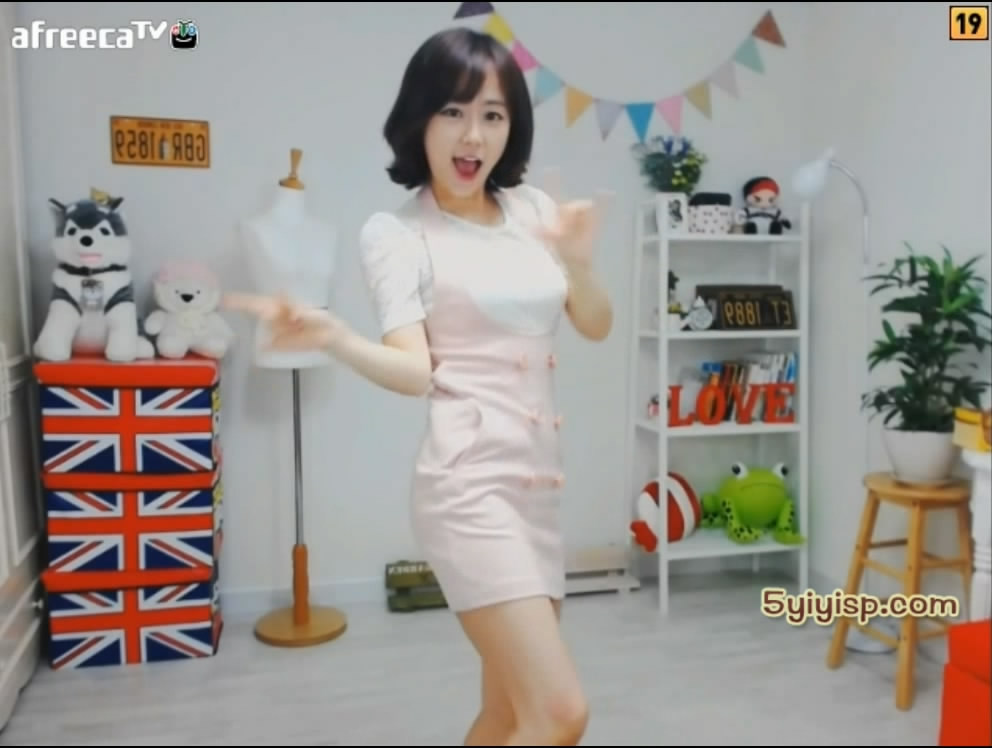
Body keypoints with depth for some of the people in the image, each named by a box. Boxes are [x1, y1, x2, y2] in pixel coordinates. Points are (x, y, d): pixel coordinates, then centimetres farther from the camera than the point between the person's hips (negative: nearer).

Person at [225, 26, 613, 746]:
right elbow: (415, 370, -13)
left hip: (537, 481, 7)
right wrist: (333, 335, -32)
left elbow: (597, 326, 10)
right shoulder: (396, 231, -4)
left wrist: (577, 263, -10)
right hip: (469, 482, -6)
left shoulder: (533, 209, 12)